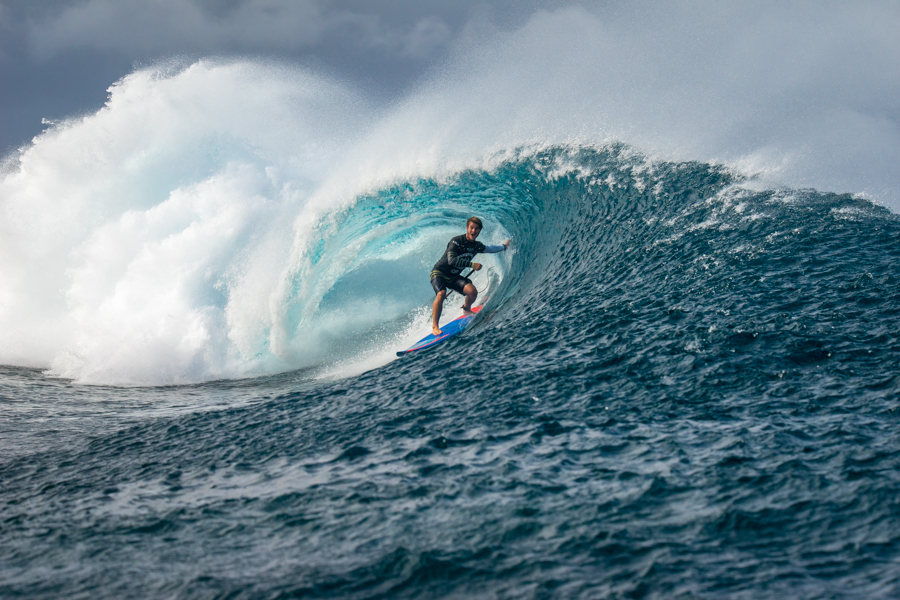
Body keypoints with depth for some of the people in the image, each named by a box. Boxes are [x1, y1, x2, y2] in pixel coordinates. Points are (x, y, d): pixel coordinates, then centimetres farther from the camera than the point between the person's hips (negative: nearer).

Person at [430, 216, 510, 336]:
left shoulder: (476, 246, 1)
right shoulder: (456, 241, -21)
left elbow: (489, 249, 24)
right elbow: (451, 260, -32)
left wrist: (504, 246, 35)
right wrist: (472, 265, -32)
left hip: (453, 276, 6)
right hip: (439, 273, -6)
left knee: (472, 292, -15)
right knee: (441, 294, -33)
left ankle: (466, 310, 20)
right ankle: (434, 327, -25)